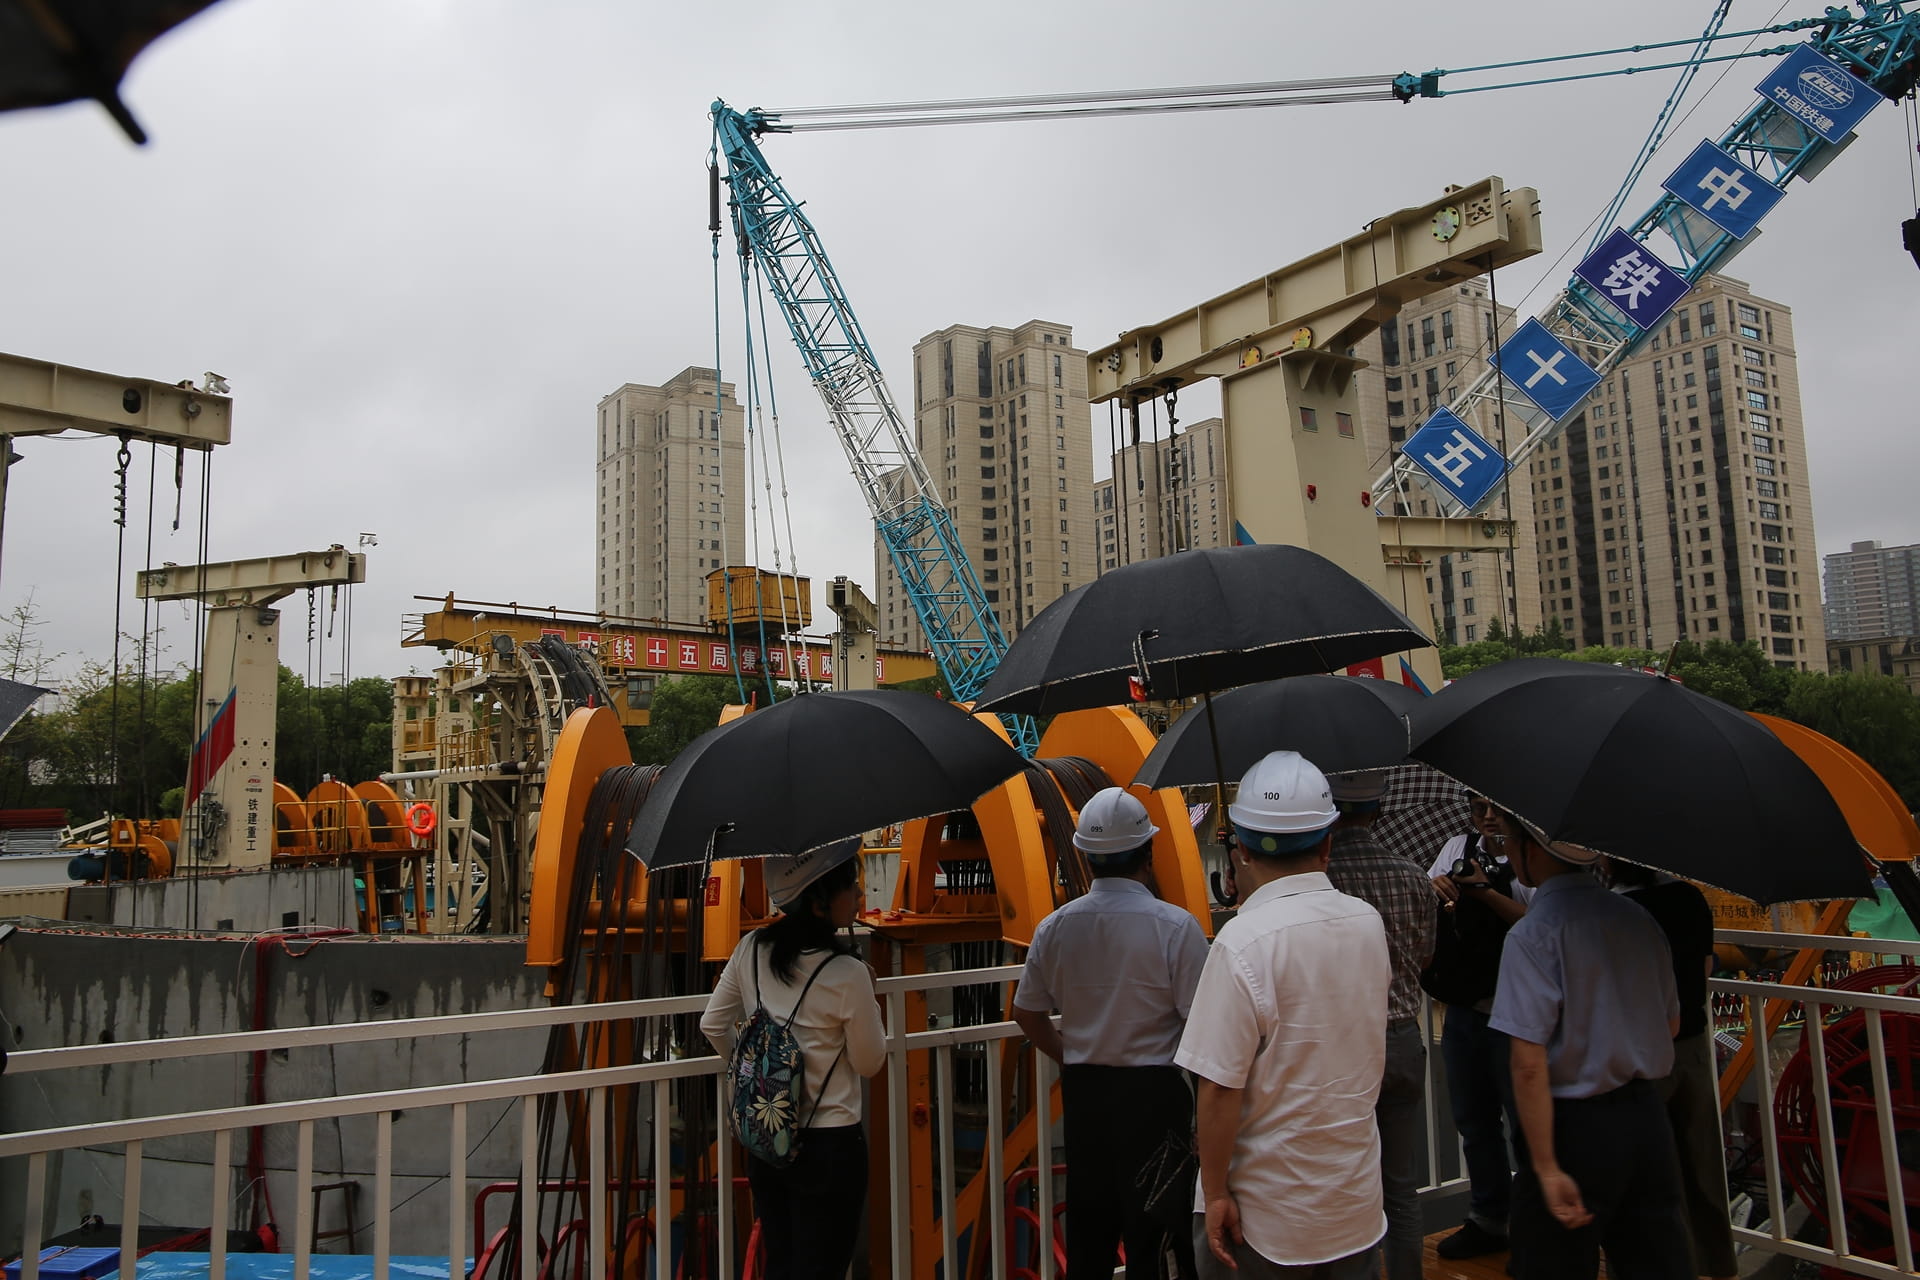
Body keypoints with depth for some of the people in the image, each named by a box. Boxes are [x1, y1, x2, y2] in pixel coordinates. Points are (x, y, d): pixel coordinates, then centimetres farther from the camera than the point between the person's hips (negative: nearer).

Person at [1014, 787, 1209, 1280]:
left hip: (1082, 1092, 4)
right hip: (1154, 1092, -4)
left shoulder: (1054, 927, -1)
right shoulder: (1175, 926, -15)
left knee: (1087, 1230, 17)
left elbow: (1027, 1012, 9)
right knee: (1155, 1237, 7)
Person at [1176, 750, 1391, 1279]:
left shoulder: (1243, 942, -23)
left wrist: (1214, 1194, -11)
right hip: (1357, 1204, 6)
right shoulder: (1369, 923, -3)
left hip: (1264, 1216, -5)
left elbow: (1219, 1088, -22)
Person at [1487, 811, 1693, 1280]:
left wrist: (1547, 1168, -18)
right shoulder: (1638, 919, 4)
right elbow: (1670, 1024, 17)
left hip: (1574, 1127, -6)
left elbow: (1529, 1064, -21)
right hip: (1647, 1119, 6)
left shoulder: (1532, 934, -16)